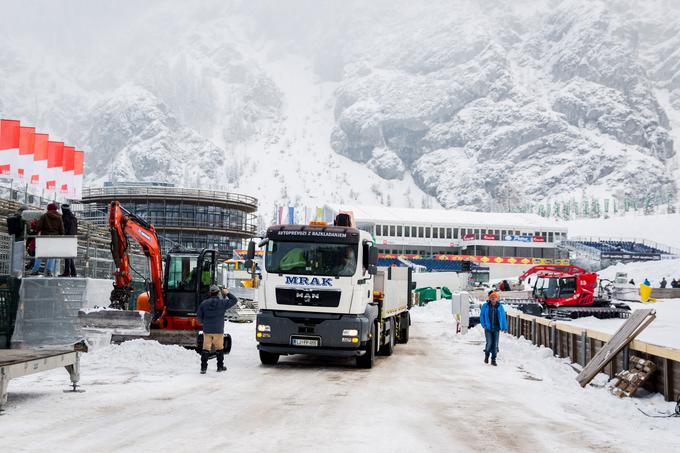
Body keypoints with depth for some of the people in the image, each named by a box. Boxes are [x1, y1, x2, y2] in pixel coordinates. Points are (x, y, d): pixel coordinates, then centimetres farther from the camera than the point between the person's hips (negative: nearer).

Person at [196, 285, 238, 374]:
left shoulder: (204, 303, -1)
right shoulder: (222, 303, -7)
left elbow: (199, 315, 4)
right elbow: (234, 300, 3)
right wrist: (228, 293, 14)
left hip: (207, 330, 2)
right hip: (218, 330, -1)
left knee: (206, 349, 3)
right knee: (219, 349, 12)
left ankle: (203, 368, -1)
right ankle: (220, 367, 20)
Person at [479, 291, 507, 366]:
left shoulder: (500, 306, 2)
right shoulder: (485, 306, 0)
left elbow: (503, 317, 6)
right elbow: (482, 316, 5)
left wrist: (504, 327, 4)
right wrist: (484, 325, -6)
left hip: (496, 328, 1)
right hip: (488, 328, -1)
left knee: (495, 344, 0)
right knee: (489, 343, -8)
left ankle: (493, 360, 10)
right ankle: (486, 355, 20)